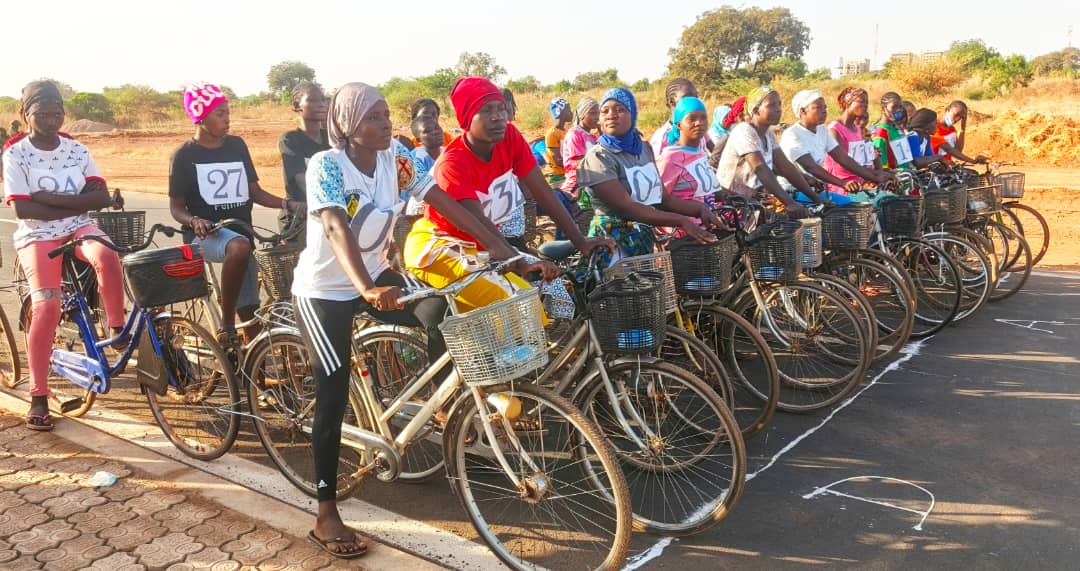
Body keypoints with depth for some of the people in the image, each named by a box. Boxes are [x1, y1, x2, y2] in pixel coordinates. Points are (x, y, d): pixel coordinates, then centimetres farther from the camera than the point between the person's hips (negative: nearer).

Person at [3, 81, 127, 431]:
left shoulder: (77, 150, 3)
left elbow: (101, 197, -6)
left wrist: (52, 198, -16)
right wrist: (77, 203, -14)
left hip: (78, 228, 2)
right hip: (37, 236, -2)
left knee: (106, 256, -34)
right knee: (47, 305, -20)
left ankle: (118, 331, -14)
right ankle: (39, 397, -9)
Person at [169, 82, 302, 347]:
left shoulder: (237, 145, 8)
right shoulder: (185, 155, -3)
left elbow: (255, 192, 11)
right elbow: (176, 208, -2)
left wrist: (288, 204, -7)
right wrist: (195, 221, -24)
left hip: (241, 233, 5)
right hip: (204, 236, -5)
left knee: (251, 315, 2)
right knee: (239, 247, -39)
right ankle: (226, 324, -27)